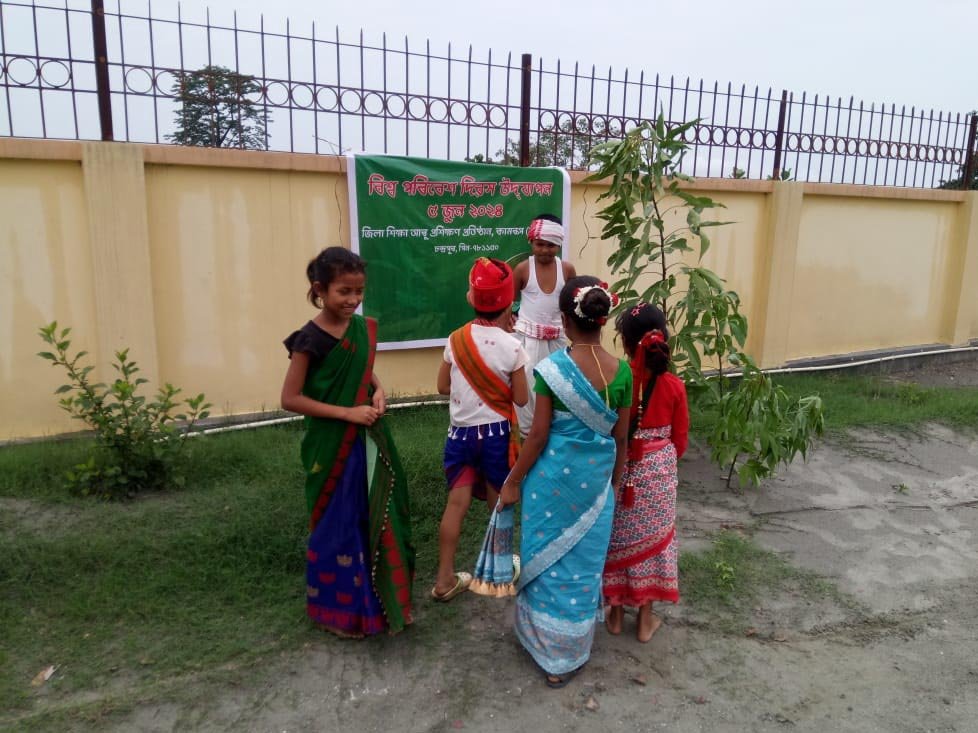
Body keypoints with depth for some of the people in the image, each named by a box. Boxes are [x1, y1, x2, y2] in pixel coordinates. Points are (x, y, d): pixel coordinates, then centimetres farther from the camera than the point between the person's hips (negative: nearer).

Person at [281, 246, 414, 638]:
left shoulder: (363, 328, 2)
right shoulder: (310, 339, -17)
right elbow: (290, 398, -16)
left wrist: (378, 390, -4)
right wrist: (347, 413, -19)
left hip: (368, 441, 6)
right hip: (332, 446, -6)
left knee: (377, 519, 16)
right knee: (338, 525, 7)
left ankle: (380, 597, 36)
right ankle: (339, 609, 28)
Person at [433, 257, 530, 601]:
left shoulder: (456, 339, -4)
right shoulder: (511, 346, -14)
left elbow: (443, 387, 4)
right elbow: (521, 399, -8)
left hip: (461, 432, 2)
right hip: (496, 433, -2)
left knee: (456, 502, 7)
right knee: (498, 503, 15)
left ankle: (445, 578, 11)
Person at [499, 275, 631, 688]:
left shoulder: (552, 368, -18)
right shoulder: (621, 371, -6)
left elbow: (539, 434, -14)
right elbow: (620, 438, 1)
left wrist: (513, 481, -2)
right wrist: (614, 483, 15)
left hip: (553, 477, -3)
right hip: (596, 480, 4)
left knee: (548, 558, 15)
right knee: (583, 563, 17)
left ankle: (547, 648, 31)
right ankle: (569, 655, 34)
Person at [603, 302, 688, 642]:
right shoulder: (674, 386, -12)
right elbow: (680, 438, -2)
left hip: (620, 471, -1)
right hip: (658, 473, 1)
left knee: (619, 538, 16)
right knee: (651, 538, 16)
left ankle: (615, 613, 30)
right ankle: (646, 618, 29)